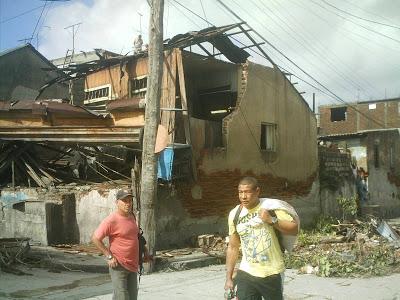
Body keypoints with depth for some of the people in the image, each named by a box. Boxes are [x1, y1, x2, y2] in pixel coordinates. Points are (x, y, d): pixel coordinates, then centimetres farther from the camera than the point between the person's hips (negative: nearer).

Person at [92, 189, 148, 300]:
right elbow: (95, 238, -17)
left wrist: (144, 249, 17)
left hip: (133, 265, 8)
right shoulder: (111, 220, -17)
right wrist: (109, 256, -18)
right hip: (119, 266, -8)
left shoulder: (132, 216, 8)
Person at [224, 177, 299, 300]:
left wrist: (272, 220, -22)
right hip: (246, 274, 2)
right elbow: (233, 247, 10)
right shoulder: (234, 214, 3)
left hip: (271, 273, -2)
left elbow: (294, 229, -9)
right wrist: (229, 278, 9)